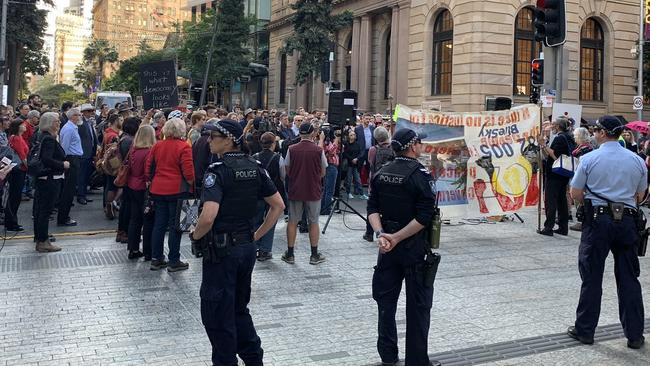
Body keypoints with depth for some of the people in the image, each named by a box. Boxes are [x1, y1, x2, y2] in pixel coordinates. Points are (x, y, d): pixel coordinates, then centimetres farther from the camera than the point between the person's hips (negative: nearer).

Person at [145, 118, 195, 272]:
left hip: (158, 190, 5)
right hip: (177, 190, -5)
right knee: (175, 226, 2)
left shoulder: (157, 146, 5)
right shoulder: (183, 147, -11)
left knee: (159, 224, 12)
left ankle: (156, 259, 18)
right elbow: (188, 172, -15)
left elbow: (148, 169, 8)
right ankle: (174, 261, 7)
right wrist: (191, 187, 0)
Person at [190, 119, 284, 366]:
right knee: (239, 308, 22)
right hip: (247, 247, 7)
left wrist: (195, 235, -9)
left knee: (216, 313, 7)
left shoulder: (218, 171, -17)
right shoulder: (255, 168, 4)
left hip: (222, 250, -7)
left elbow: (208, 217, -28)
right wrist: (257, 235, 11)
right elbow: (278, 205, 7)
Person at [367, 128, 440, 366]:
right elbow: (424, 217, -21)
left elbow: (373, 208, -1)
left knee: (386, 299, 14)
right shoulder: (420, 175, -14)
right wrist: (396, 238, -19)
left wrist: (381, 234, -11)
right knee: (418, 304, 5)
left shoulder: (382, 174, 4)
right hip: (414, 246, -5)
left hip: (388, 244, 6)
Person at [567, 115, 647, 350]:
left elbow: (575, 194, -4)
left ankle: (584, 330, 14)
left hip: (598, 219, -2)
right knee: (628, 278, 10)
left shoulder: (589, 159, -7)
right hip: (627, 220, 3)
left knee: (592, 278, 6)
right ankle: (634, 335, 15)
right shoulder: (637, 160, 3)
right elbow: (640, 196, 10)